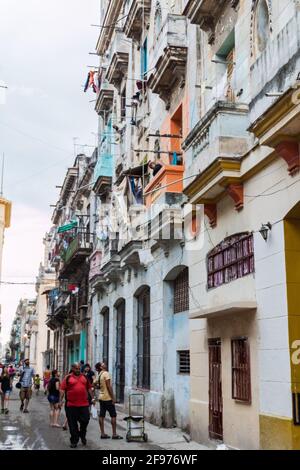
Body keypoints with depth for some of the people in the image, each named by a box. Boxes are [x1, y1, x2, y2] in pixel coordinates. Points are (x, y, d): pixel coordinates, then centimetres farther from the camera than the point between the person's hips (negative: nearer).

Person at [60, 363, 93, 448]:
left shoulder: (84, 377, 11)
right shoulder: (68, 378, 1)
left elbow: (89, 388, 17)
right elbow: (62, 389, -2)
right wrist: (61, 400, -8)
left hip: (84, 404, 2)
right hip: (71, 405, -2)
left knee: (85, 420, 2)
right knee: (72, 424, 4)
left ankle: (82, 435, 29)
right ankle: (74, 441, 16)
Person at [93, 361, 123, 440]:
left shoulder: (99, 375, 9)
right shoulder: (106, 374, -15)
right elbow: (109, 386, -19)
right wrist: (113, 398, -17)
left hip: (101, 397, 8)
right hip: (108, 398, -8)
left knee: (101, 416, 7)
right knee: (113, 415, -1)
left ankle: (103, 434, 10)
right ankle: (114, 434, 0)